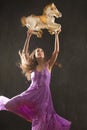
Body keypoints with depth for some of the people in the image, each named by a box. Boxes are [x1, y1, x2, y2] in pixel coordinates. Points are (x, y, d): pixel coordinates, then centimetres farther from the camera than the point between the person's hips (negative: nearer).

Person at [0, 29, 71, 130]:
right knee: (10, 104, -11)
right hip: (32, 93, 1)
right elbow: (24, 53, 4)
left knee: (43, 121, 0)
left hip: (44, 95, -1)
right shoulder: (32, 67, 8)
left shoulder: (48, 65, 5)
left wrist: (56, 35, -3)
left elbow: (56, 51, -2)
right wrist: (28, 37, 3)